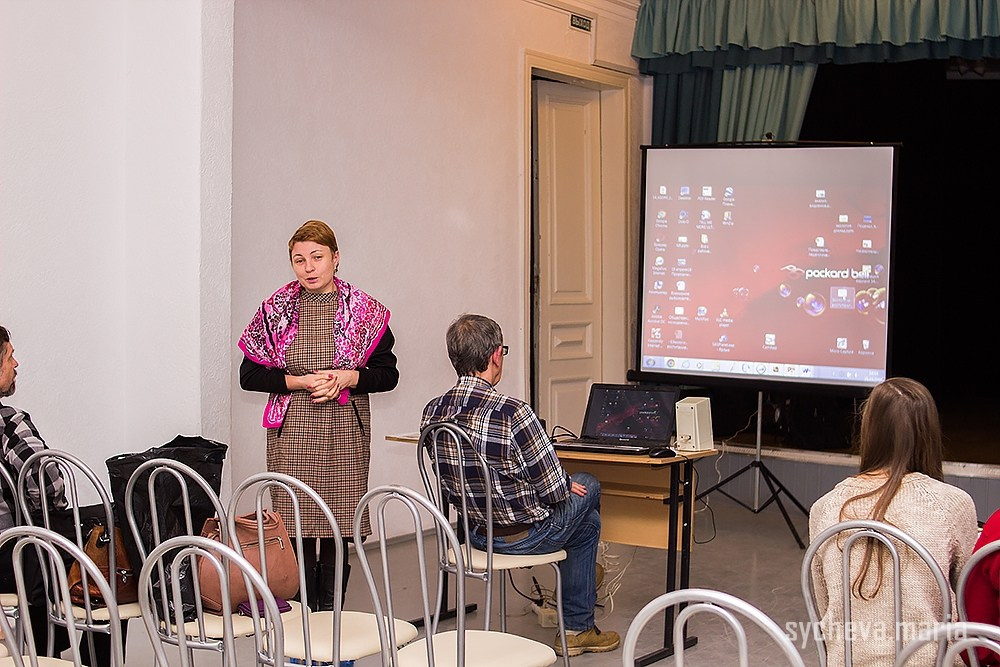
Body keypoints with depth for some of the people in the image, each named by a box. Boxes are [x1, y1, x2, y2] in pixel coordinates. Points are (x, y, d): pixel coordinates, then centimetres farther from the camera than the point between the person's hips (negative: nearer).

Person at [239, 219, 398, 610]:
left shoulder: (364, 310, 5)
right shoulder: (276, 309, 5)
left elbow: (387, 374, 7)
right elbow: (249, 376, 4)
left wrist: (347, 377, -11)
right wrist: (299, 381, -9)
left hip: (346, 432, 1)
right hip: (292, 434, 0)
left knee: (340, 527, 0)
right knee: (295, 527, -3)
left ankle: (330, 616, 12)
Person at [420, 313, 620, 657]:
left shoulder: (432, 412, -7)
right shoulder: (513, 413, -29)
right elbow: (553, 489, -22)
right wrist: (568, 487, 4)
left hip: (474, 532, 7)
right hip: (524, 535, -7)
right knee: (586, 487, 25)